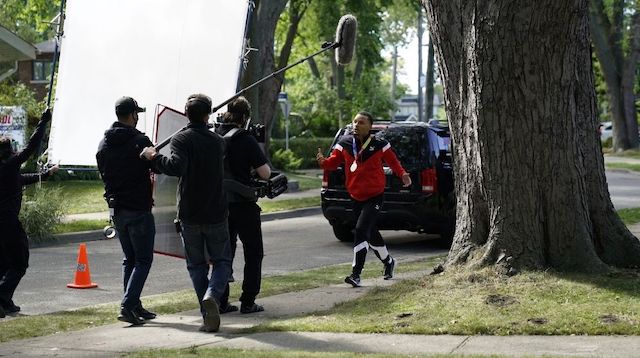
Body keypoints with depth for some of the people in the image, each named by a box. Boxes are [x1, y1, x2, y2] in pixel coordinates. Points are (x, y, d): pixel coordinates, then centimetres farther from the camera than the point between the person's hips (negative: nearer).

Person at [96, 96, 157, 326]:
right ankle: (128, 305, -14)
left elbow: (104, 174, 13)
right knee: (143, 259, -2)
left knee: (129, 259, 16)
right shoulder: (140, 141, -14)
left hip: (116, 209, 7)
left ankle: (135, 306, 17)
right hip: (139, 209, -7)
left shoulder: (104, 144, 7)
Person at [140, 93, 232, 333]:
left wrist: (154, 157, -14)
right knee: (222, 261, 11)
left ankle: (209, 315, 2)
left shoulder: (182, 139, -10)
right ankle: (212, 295, -19)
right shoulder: (217, 141, 2)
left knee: (196, 265, 10)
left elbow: (176, 167, -26)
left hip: (189, 214, -1)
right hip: (216, 214, 1)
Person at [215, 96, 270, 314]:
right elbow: (265, 173, -13)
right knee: (253, 255, 7)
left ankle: (221, 302, 11)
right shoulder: (246, 140, -14)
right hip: (243, 205, -5)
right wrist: (256, 161, 5)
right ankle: (248, 302, 2)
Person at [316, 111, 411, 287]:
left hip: (374, 196, -5)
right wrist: (323, 162, -22)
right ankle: (388, 262, 44)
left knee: (361, 229, -20)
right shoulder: (344, 143, -1)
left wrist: (402, 174, -11)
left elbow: (393, 160, 5)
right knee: (370, 232, 18)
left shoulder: (379, 145, -9)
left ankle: (356, 274, -20)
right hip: (356, 197, 5)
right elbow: (334, 162, -1)